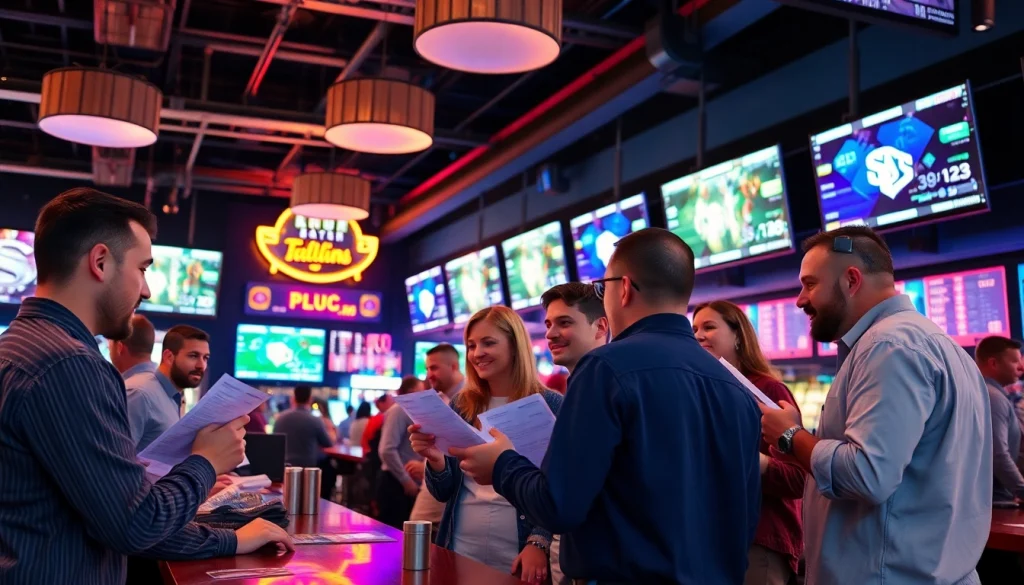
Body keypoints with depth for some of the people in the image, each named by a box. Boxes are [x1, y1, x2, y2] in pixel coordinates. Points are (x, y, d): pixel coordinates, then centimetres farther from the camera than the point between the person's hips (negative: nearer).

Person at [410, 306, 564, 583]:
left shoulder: (550, 405, -7)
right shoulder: (462, 405, 4)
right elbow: (444, 493, 6)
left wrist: (539, 543, -21)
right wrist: (435, 459, -12)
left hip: (520, 559, -3)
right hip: (461, 553, 3)